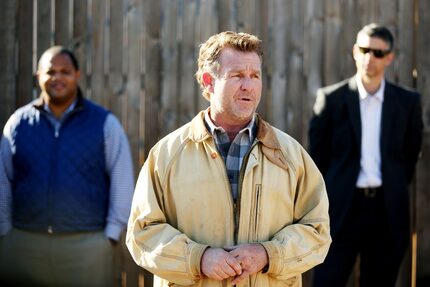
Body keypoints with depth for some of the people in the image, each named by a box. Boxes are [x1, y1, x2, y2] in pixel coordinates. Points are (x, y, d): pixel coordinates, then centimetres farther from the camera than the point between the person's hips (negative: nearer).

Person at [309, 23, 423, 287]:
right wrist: (323, 201, 9)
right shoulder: (331, 98, 0)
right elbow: (317, 155, 6)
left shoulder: (408, 102, 4)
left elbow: (411, 153, 15)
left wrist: (396, 189, 14)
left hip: (388, 209, 2)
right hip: (343, 207, -2)